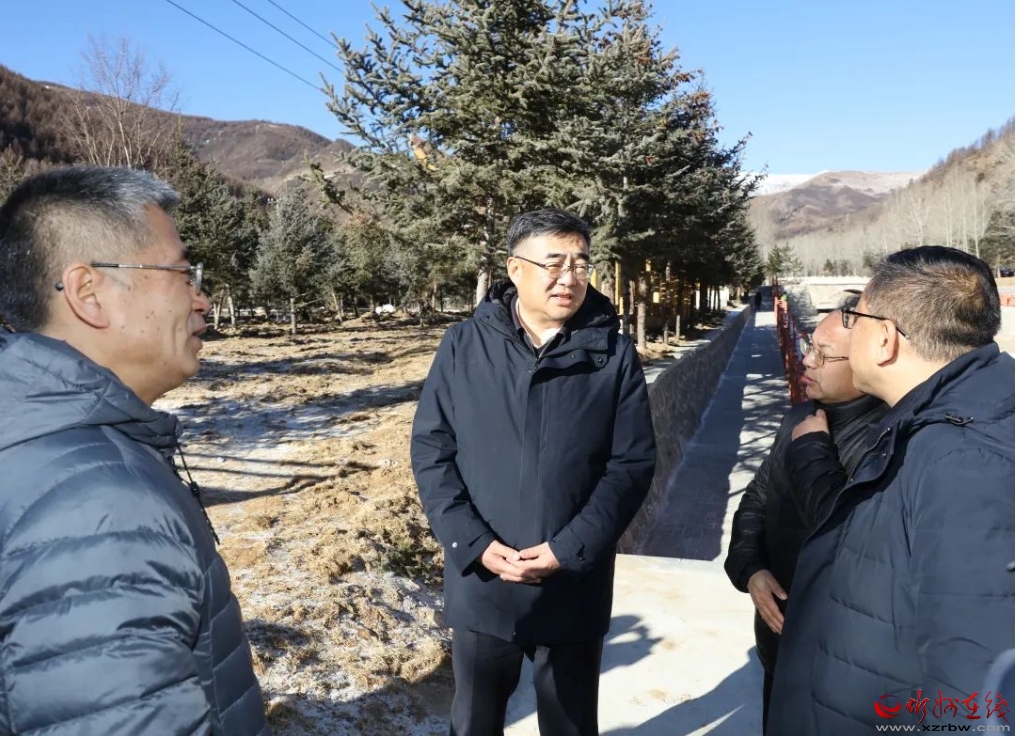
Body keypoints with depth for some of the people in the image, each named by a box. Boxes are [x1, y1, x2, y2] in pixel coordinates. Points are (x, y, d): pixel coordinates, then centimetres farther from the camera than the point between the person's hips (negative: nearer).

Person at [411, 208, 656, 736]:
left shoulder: (614, 355, -5)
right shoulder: (464, 345, -4)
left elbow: (632, 464, -6)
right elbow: (430, 449, -3)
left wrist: (570, 550, -15)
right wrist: (474, 544, -13)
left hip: (574, 589, 0)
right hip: (480, 583, 1)